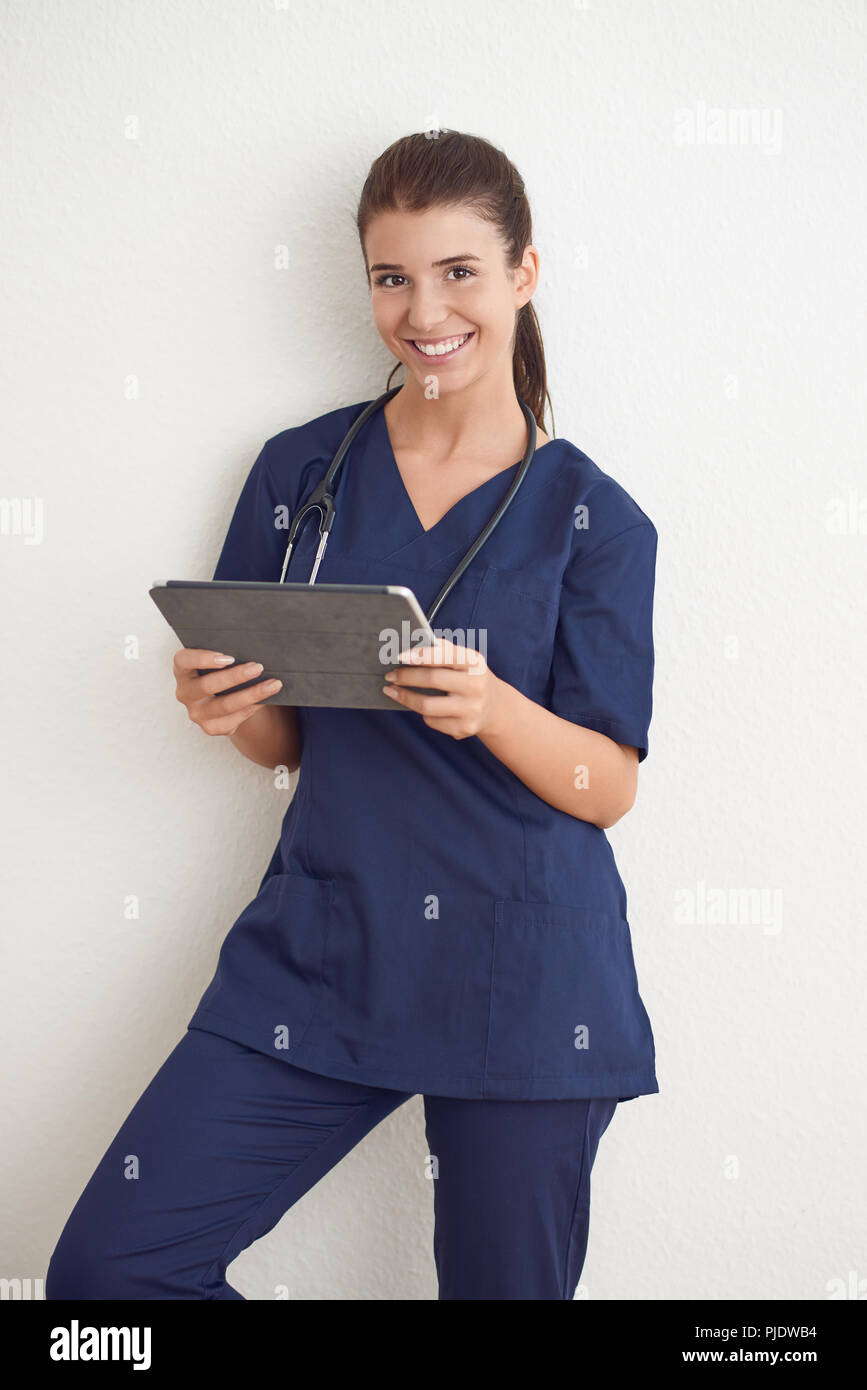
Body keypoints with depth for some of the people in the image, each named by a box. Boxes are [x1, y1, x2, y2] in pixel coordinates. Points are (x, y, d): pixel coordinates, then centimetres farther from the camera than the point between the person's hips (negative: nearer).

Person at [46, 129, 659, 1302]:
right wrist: (223, 710, -12)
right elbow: (283, 738, 11)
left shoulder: (594, 518, -1)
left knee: (506, 1285, 10)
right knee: (107, 1267, -6)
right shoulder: (302, 472, 5)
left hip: (524, 981, -2)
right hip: (322, 950, 2)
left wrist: (489, 705, -23)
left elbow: (610, 787, -4)